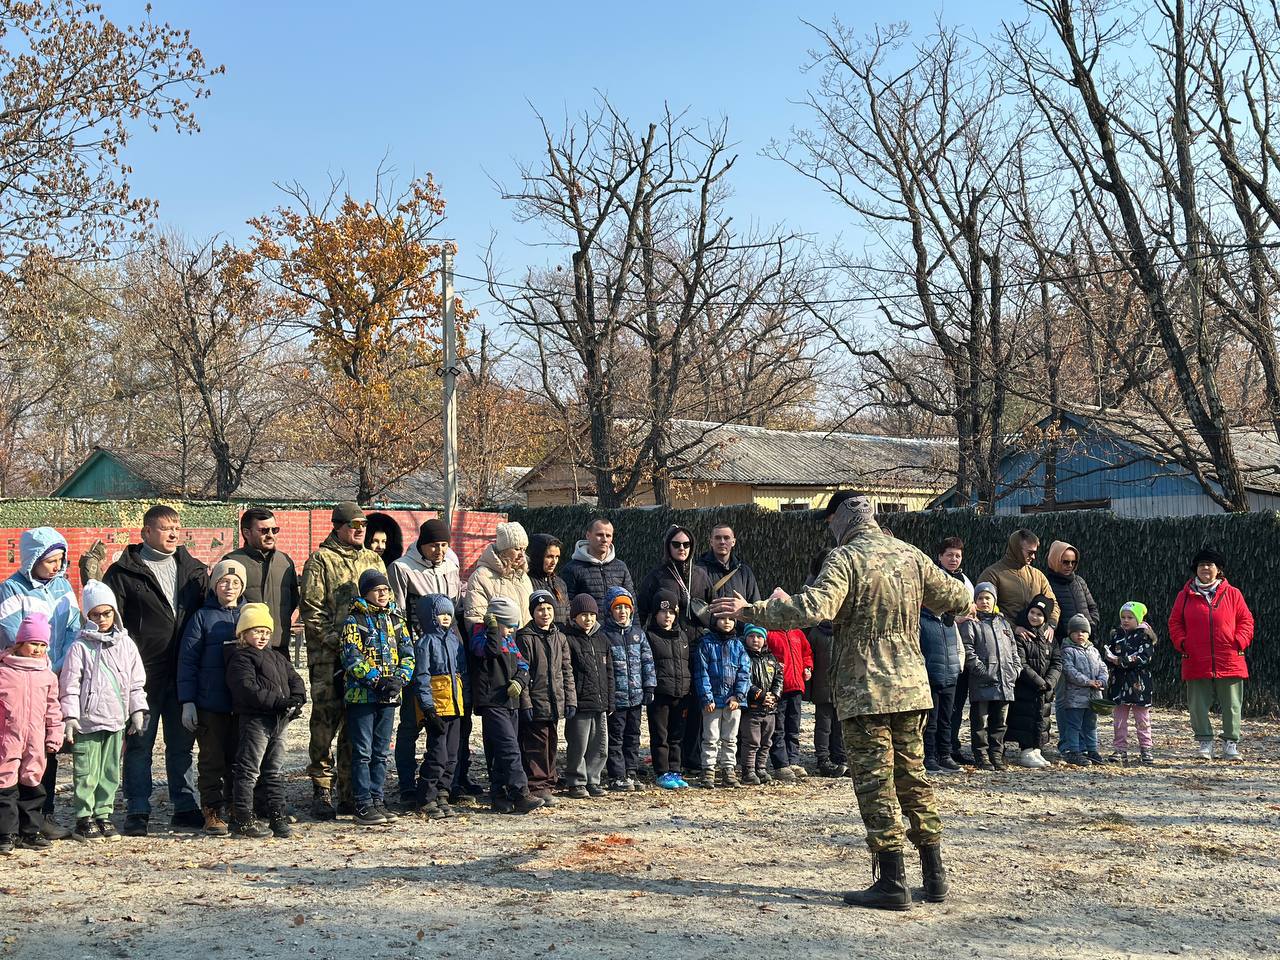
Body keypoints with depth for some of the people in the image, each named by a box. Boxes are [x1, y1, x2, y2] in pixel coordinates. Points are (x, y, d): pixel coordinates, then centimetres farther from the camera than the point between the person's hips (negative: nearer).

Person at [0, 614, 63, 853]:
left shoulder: (48, 677, 9)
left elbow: (53, 709, 15)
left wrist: (55, 735, 11)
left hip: (36, 742, 4)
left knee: (32, 785, 10)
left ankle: (29, 832, 19)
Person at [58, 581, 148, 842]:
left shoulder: (126, 644, 9)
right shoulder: (80, 647, -3)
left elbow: (137, 681, 14)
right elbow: (70, 685, -5)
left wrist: (138, 710, 9)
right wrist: (69, 717, -10)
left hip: (116, 721, 4)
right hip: (87, 721, -4)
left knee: (111, 772, 9)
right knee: (87, 773, -1)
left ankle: (103, 815, 19)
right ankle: (84, 819, 8)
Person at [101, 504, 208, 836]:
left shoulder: (193, 569, 12)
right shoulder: (123, 572, -1)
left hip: (183, 674, 4)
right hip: (143, 674, -4)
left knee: (182, 743, 11)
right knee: (139, 744, 3)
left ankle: (185, 807, 20)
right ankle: (137, 812, 10)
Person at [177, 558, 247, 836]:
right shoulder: (202, 617, 0)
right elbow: (187, 661, -2)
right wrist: (187, 702, -8)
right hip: (210, 704, -3)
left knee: (239, 760, 9)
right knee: (212, 760, 2)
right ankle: (212, 813, 9)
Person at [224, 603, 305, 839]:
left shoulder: (276, 656, 21)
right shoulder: (240, 657, -6)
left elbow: (294, 678, 18)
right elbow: (248, 688, -19)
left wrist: (296, 699, -3)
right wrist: (279, 702, -23)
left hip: (279, 721, 8)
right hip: (255, 720, -8)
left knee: (275, 771, 12)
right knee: (249, 771, -3)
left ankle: (278, 817, 18)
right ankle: (243, 819, 2)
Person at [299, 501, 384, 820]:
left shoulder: (373, 561, 17)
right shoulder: (320, 560, 1)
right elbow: (311, 609, -4)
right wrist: (336, 640, -13)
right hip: (328, 657, -5)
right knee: (325, 721, -5)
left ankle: (352, 791, 15)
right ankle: (322, 791, 1)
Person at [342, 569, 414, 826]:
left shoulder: (395, 618, 12)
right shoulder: (355, 620, -4)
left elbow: (407, 653, 8)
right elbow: (351, 658, -12)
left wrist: (400, 679, -9)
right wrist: (377, 681, -19)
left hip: (389, 696, 5)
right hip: (362, 694, -5)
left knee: (381, 752, 11)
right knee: (362, 752, -2)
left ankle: (377, 800, 18)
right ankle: (363, 805, 1)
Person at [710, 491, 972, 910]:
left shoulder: (846, 558, -11)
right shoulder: (910, 555, 9)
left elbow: (812, 608, -26)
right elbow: (954, 596, 20)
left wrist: (749, 611, -21)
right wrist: (968, 601, 44)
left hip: (865, 691, -7)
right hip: (912, 688, 7)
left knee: (875, 782, -2)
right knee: (912, 775, 15)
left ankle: (892, 881, -3)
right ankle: (934, 875, 18)